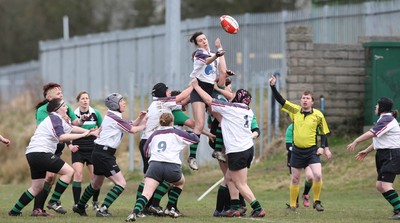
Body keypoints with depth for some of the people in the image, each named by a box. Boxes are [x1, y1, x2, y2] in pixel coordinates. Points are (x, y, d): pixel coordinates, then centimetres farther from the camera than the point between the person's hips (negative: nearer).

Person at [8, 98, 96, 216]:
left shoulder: (57, 119, 22)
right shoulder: (55, 119, -9)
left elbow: (72, 128, 31)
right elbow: (62, 137, -23)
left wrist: (90, 132, 31)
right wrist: (83, 135, -20)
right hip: (41, 152, -11)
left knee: (37, 187, 16)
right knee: (68, 171, -10)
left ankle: (15, 211, 18)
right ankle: (54, 201, -9)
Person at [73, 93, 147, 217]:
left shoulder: (112, 116, 16)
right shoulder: (114, 117, -14)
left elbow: (131, 125, 15)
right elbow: (132, 130, -9)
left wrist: (140, 118, 0)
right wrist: (144, 125, 7)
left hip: (100, 154, 10)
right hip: (103, 154, -10)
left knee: (96, 184, 25)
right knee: (121, 183, -13)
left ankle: (80, 207, 38)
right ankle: (102, 210, -15)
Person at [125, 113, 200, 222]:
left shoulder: (155, 134, 20)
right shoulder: (176, 133, 12)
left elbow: (146, 151, 31)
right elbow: (195, 138, 20)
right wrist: (194, 134, 42)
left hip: (154, 165, 1)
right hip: (172, 167, -1)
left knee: (146, 194, -11)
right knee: (180, 182, 33)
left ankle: (135, 213, -35)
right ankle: (170, 208, 28)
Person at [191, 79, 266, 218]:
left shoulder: (230, 108, -9)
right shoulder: (249, 111, 10)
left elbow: (208, 100, -3)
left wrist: (196, 86, 9)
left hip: (237, 151, -8)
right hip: (248, 148, 8)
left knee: (241, 184, -2)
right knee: (229, 177, 18)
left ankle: (258, 209, -5)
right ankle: (235, 208, 14)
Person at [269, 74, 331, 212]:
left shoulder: (318, 115, -4)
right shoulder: (295, 110, 0)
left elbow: (324, 132, 5)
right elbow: (279, 99, -1)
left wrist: (324, 147, -5)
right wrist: (273, 87, -12)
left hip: (312, 150, -2)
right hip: (297, 150, 2)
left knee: (318, 175, -17)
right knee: (295, 179, 8)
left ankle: (316, 202, 1)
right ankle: (292, 205, 20)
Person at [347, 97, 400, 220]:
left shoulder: (387, 120, -15)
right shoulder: (384, 119, 18)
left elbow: (372, 133, -21)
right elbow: (378, 139, 28)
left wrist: (356, 142, -14)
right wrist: (366, 151, 28)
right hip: (384, 156, 11)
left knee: (386, 185, -19)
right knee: (379, 185, 9)